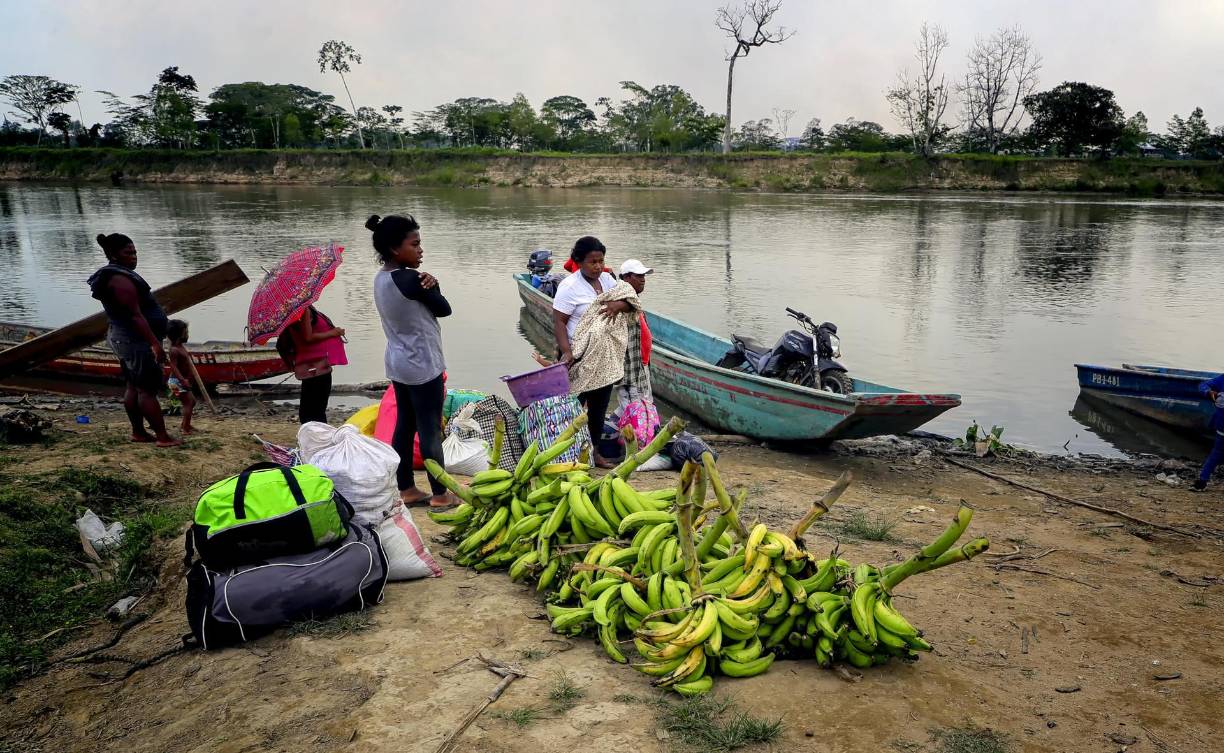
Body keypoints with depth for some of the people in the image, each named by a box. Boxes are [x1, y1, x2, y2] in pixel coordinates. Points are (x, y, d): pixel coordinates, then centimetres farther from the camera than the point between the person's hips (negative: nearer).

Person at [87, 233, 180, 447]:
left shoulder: (114, 275, 13)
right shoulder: (120, 279, -20)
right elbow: (135, 315, -26)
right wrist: (155, 343, -28)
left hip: (123, 339, 11)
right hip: (137, 341, -11)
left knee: (133, 388, 15)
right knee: (148, 390, -8)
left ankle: (138, 432, 23)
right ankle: (163, 437, -5)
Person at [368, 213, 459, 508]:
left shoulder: (381, 277, 5)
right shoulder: (411, 279, -23)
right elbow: (444, 309, -12)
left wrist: (428, 285, -15)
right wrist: (431, 286, 2)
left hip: (398, 364, 9)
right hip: (423, 366, -9)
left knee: (404, 426, 16)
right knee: (430, 431, 2)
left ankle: (406, 490, 26)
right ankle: (440, 495, 14)